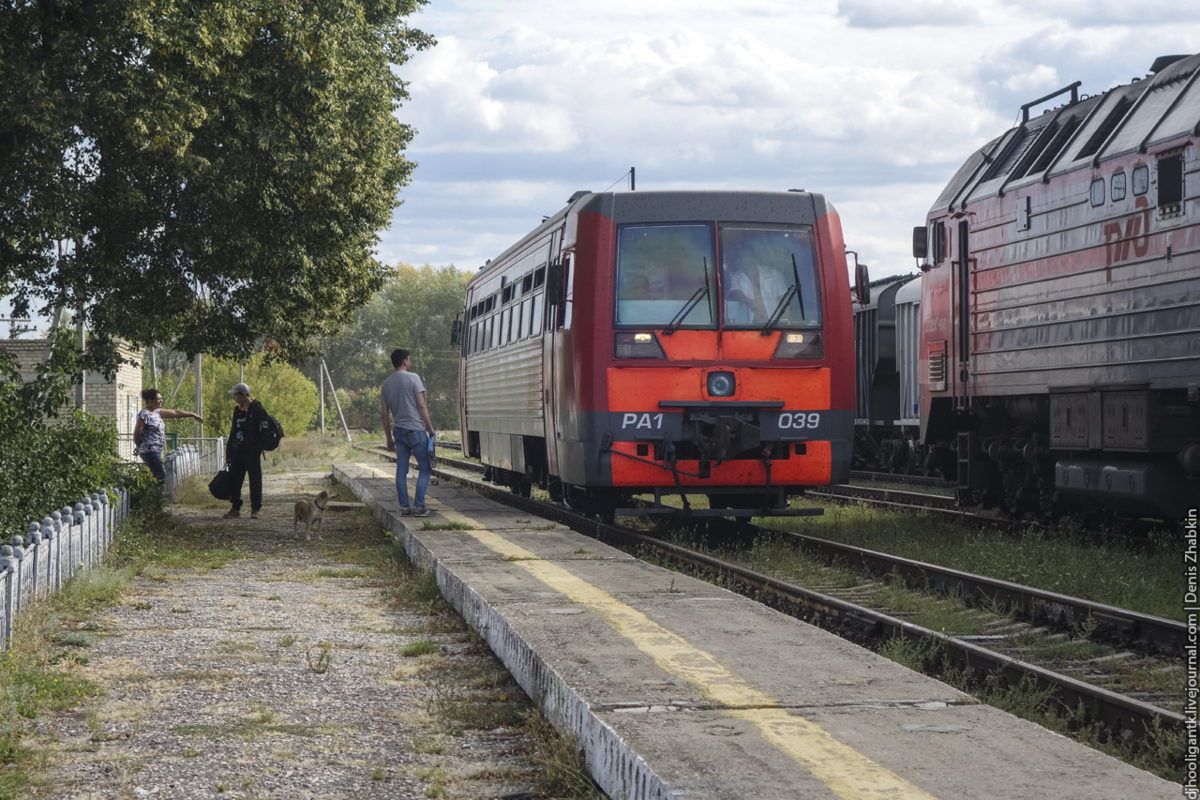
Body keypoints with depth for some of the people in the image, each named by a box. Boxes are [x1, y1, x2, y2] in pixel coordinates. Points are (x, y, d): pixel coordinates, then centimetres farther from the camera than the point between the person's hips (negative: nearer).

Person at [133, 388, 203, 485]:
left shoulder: (157, 412, 15)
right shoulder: (144, 415, -13)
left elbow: (174, 412, 22)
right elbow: (137, 434, -13)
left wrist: (192, 414, 25)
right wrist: (140, 447, 2)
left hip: (157, 451, 9)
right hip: (150, 452, -9)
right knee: (161, 477, -13)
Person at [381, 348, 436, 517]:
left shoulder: (386, 384, 10)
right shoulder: (412, 378, -7)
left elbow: (384, 413, 12)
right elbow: (422, 406, -11)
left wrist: (389, 437, 18)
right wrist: (430, 428, -4)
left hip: (399, 431, 6)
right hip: (416, 430, -6)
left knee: (401, 470, 7)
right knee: (425, 468, 1)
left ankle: (404, 506, 6)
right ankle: (418, 506, -6)